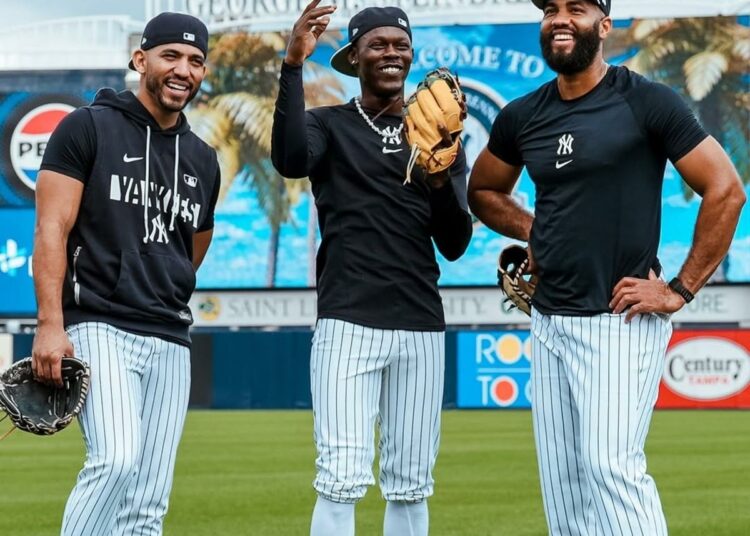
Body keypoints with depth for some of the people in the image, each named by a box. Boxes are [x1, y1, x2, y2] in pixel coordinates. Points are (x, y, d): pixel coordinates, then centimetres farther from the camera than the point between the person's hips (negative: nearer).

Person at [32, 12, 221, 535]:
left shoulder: (203, 161, 15)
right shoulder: (88, 129, -1)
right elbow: (51, 229, -8)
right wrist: (51, 326, -16)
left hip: (170, 342, 6)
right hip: (99, 329, -6)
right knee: (117, 458, -26)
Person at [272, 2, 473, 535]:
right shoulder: (328, 126, 7)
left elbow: (455, 245, 7)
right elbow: (290, 160, -18)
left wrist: (442, 180, -13)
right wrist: (293, 66, -23)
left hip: (421, 329, 3)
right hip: (348, 324, -3)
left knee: (411, 486, 6)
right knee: (342, 479, -14)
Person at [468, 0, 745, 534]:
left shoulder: (648, 103, -8)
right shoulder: (522, 117, 8)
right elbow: (484, 191, 26)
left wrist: (681, 289, -9)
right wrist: (533, 231, 8)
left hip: (620, 321, -6)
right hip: (549, 322, 6)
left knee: (611, 466, -17)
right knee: (562, 484, 7)